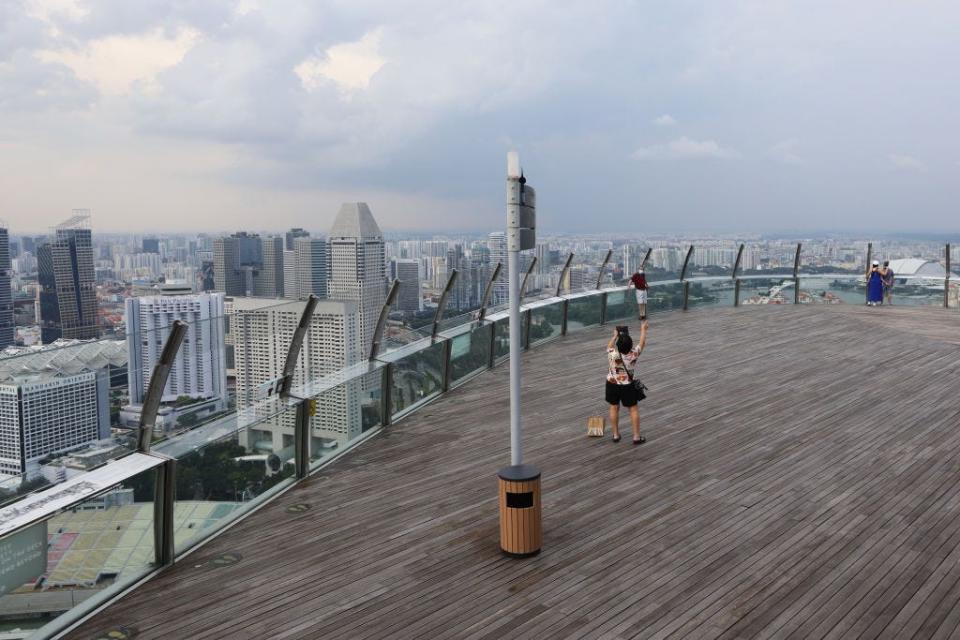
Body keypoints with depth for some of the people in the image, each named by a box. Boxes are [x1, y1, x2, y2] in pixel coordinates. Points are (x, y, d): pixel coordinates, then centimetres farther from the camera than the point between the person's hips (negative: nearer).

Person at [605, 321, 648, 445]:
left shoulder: (612, 354, -21)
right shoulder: (633, 355, -22)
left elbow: (609, 345, 3)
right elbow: (642, 343, -4)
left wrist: (615, 335, 20)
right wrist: (643, 329, 12)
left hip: (612, 385, 1)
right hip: (627, 387, -1)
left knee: (614, 408, 16)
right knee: (633, 409, 12)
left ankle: (616, 435, 24)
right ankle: (636, 437, 15)